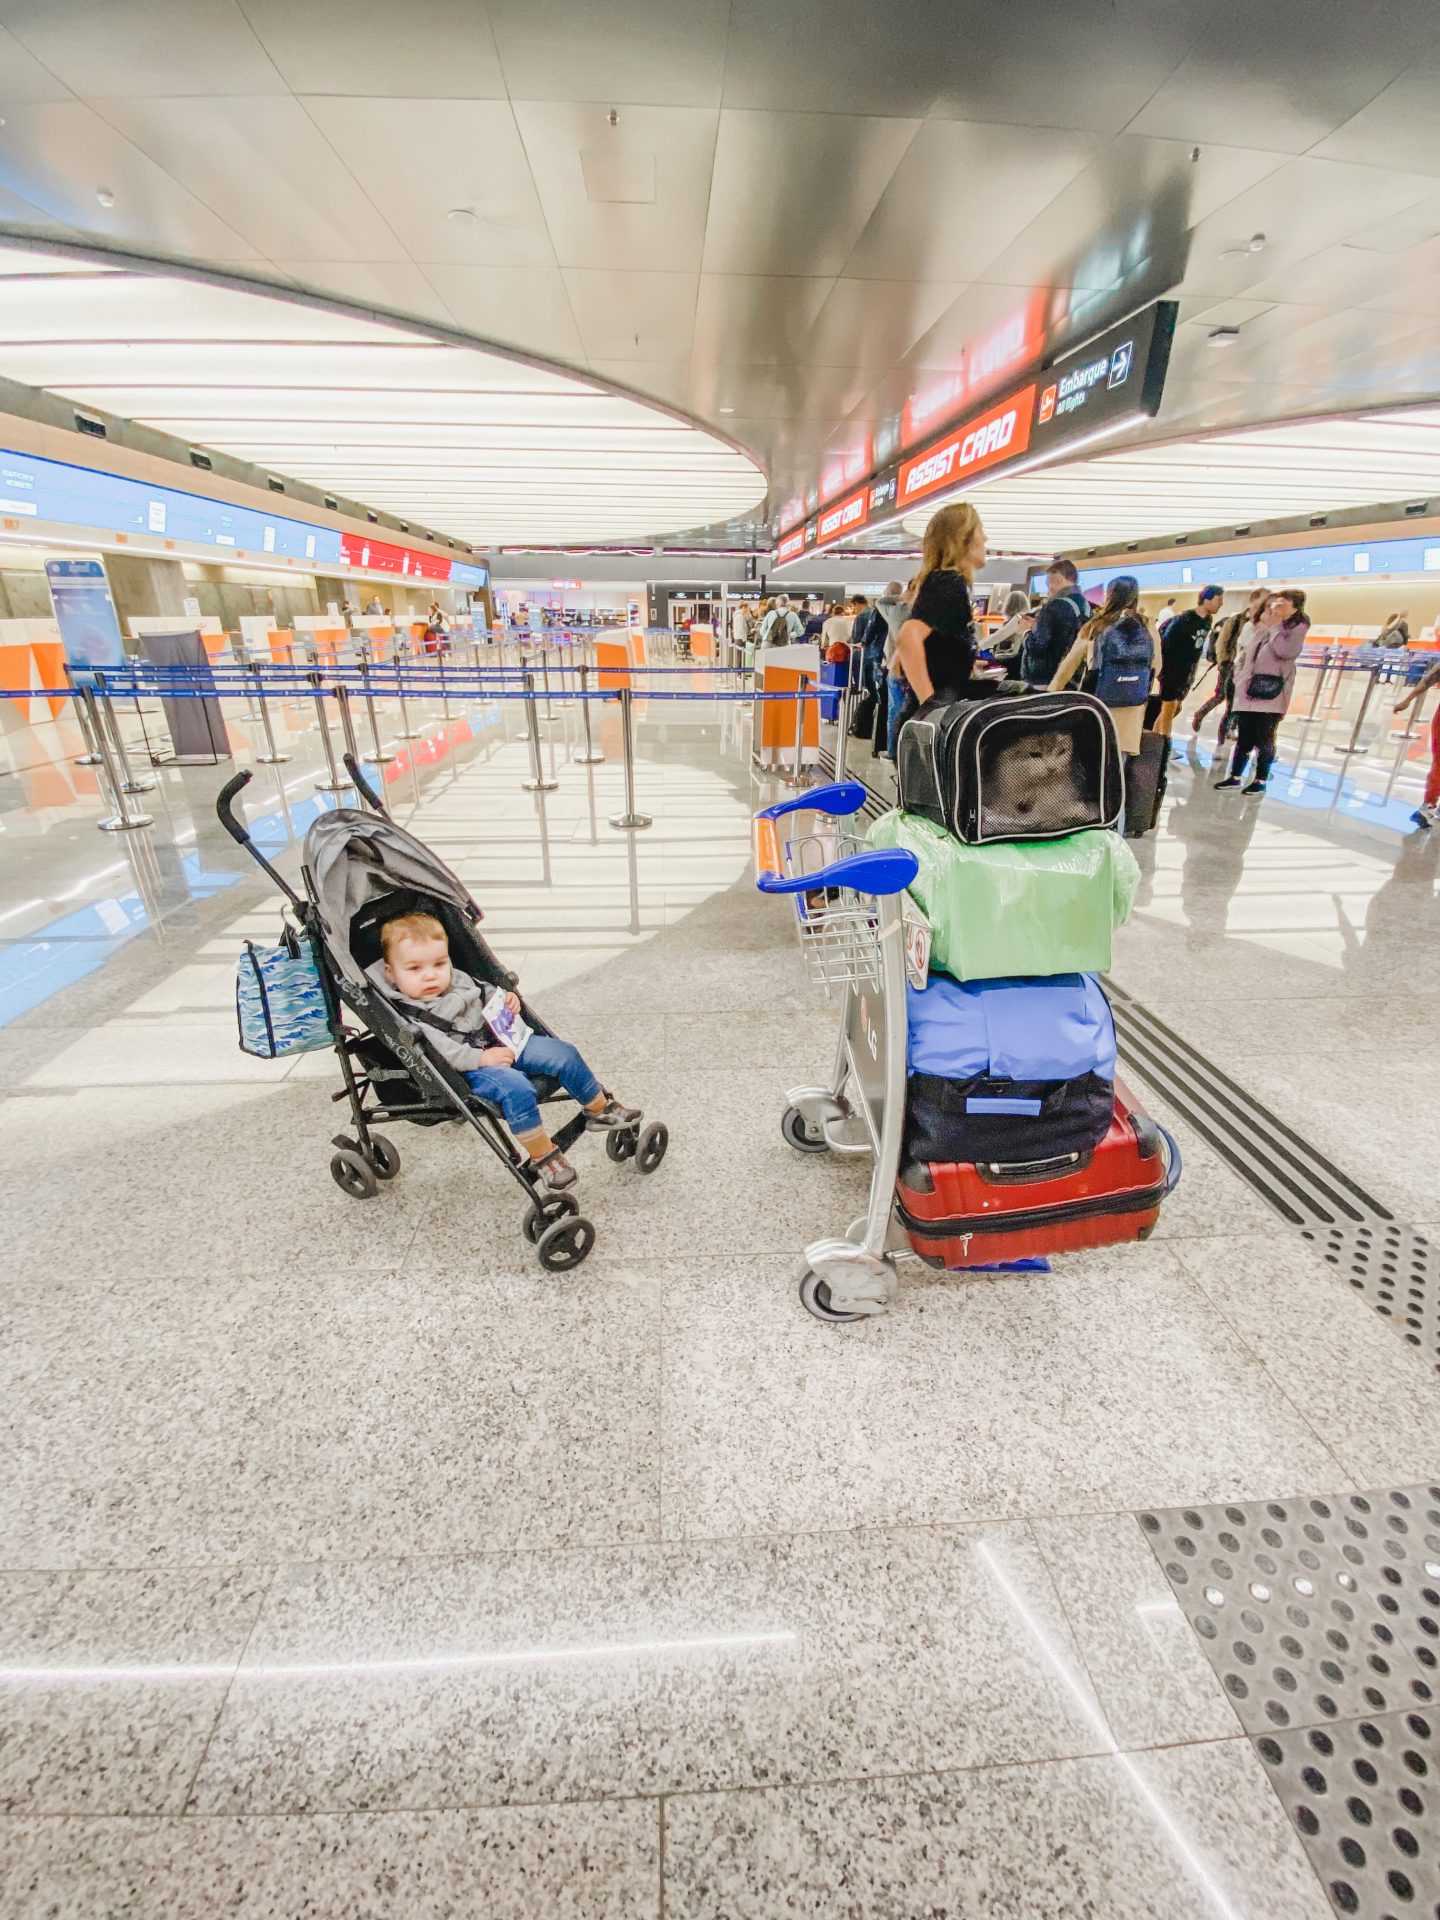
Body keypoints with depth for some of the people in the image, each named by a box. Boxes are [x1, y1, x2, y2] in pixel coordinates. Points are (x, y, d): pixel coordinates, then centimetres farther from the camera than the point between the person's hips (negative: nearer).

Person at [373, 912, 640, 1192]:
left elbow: (483, 999, 25)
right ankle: (542, 1156, -15)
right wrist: (480, 1058, -29)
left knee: (563, 1053, -2)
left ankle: (600, 1109, 17)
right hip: (469, 1071, -7)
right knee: (515, 1088, -33)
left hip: (500, 1042, 8)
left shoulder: (457, 980, 8)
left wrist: (506, 1000, 7)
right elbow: (440, 1053, -24)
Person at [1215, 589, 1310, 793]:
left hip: (1271, 694, -4)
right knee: (1244, 736, 10)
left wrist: (1276, 625, -11)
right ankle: (1234, 776, 17)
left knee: (1264, 738, -2)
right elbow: (1243, 650, 18)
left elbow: (1285, 651, -19)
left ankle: (1260, 780, 6)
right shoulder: (1260, 624, 13)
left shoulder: (1298, 628, -1)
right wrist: (1238, 676, 6)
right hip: (1247, 690, 4)